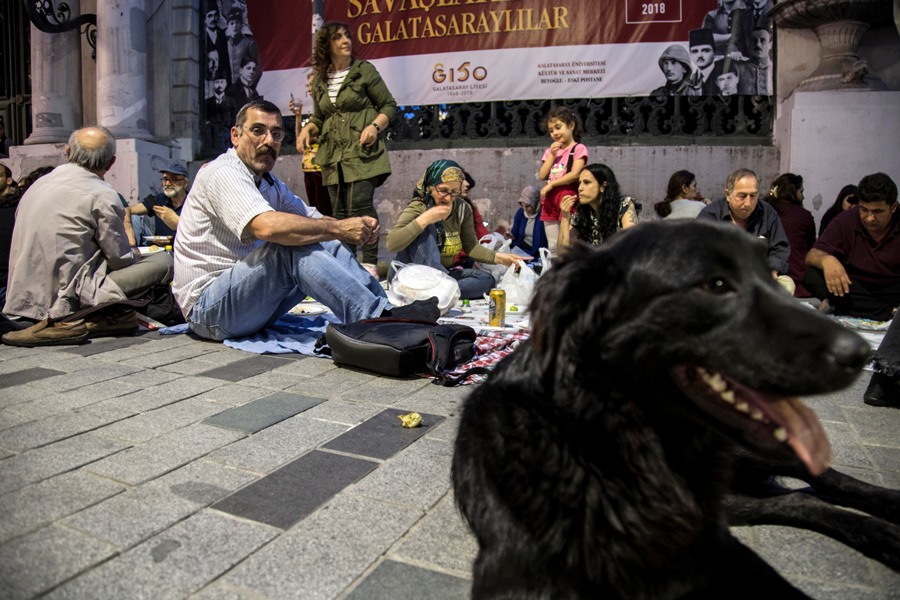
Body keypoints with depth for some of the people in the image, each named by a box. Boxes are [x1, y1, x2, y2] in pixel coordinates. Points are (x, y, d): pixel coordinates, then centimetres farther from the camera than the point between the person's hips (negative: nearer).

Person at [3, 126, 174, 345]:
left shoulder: (39, 184, 13)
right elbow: (120, 259, -7)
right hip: (65, 298, -8)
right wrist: (137, 257, 16)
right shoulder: (102, 194, -9)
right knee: (164, 260, -7)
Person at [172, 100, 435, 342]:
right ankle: (377, 318, -32)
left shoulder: (268, 183, 15)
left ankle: (388, 308, -12)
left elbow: (312, 218, 5)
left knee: (328, 246, -4)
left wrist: (357, 226, -16)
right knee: (292, 246, -29)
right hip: (207, 308, -9)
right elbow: (267, 227, -34)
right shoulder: (223, 173, -16)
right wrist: (338, 229, -27)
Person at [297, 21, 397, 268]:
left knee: (360, 207, -16)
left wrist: (375, 126, -14)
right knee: (340, 212, 6)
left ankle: (369, 264, -10)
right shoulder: (319, 80, 14)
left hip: (362, 151, -5)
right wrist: (308, 129, 1)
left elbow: (390, 106, 4)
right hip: (333, 155, 5)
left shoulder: (364, 70, 3)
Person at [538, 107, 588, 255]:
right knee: (552, 246, 9)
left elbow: (575, 174, -13)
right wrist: (552, 155, 1)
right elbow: (542, 176, 8)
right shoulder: (550, 151, 18)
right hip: (549, 199, 6)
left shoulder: (579, 148, 0)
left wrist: (551, 184, -10)